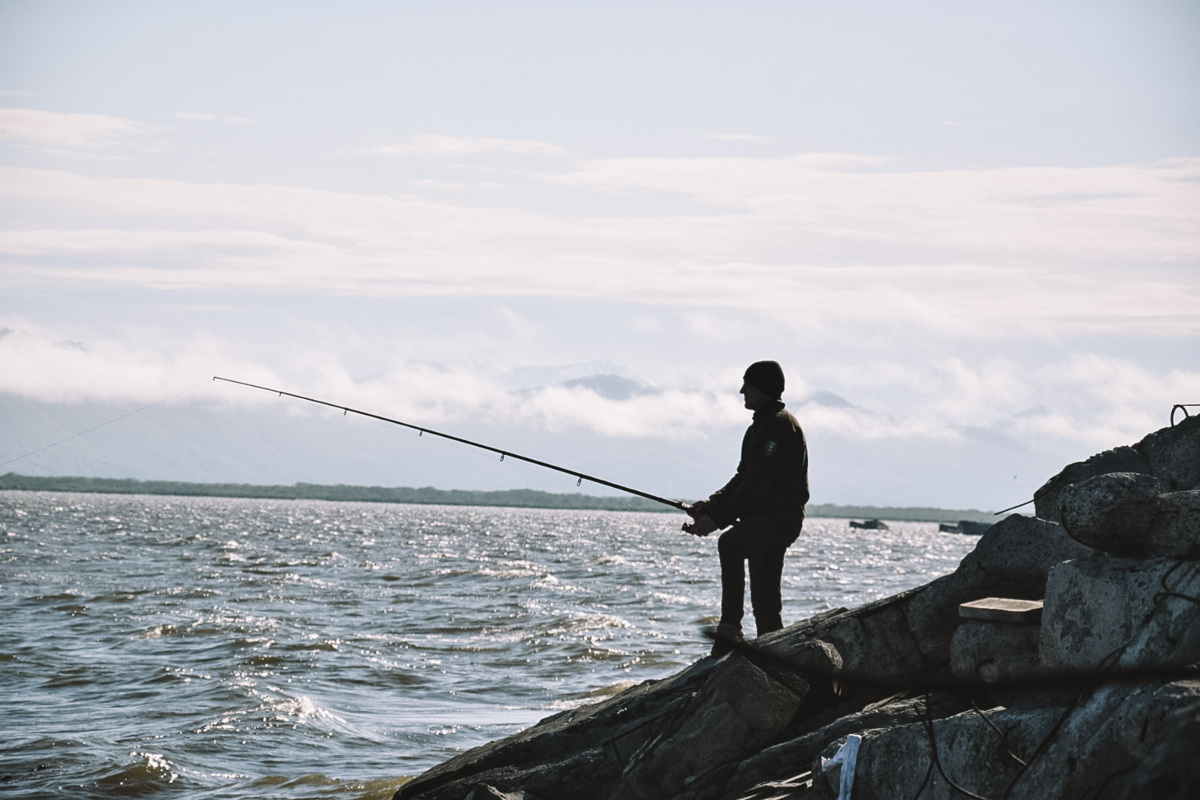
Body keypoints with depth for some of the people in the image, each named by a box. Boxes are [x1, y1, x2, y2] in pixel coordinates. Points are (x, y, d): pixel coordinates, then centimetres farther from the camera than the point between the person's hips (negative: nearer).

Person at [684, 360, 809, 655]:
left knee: (730, 543, -34)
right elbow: (744, 477, 19)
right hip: (762, 521, 11)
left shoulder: (781, 425, -13)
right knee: (765, 601, 10)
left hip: (780, 518, -11)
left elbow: (759, 482, -20)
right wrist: (712, 503, 1)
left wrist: (718, 518, -21)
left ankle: (730, 630, -35)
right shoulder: (760, 426, 19)